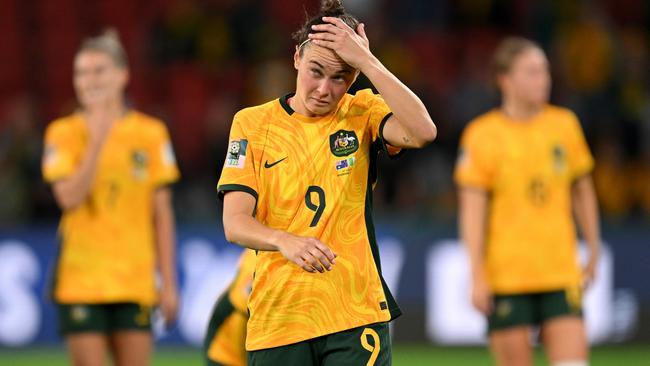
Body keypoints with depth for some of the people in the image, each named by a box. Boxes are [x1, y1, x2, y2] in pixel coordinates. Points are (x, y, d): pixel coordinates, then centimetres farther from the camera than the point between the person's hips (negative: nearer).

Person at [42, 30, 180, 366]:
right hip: (81, 283, -2)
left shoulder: (151, 133, 5)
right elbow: (69, 197, -14)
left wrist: (169, 282, 4)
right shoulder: (64, 133, 1)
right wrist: (97, 141, -17)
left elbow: (162, 213, 6)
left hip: (135, 284, 2)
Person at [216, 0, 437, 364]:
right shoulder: (252, 123, 4)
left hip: (356, 317, -1)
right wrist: (286, 241, -25)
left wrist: (367, 61, -16)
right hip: (277, 318, 1)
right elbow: (235, 222, -4)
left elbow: (422, 132, -17)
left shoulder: (363, 113, 4)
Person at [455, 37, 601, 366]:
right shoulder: (482, 134, -5)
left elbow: (582, 190, 18)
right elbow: (471, 211, -7)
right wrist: (477, 276, -12)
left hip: (561, 275, 3)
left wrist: (593, 252, 19)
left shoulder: (565, 125, 7)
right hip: (505, 276, -3)